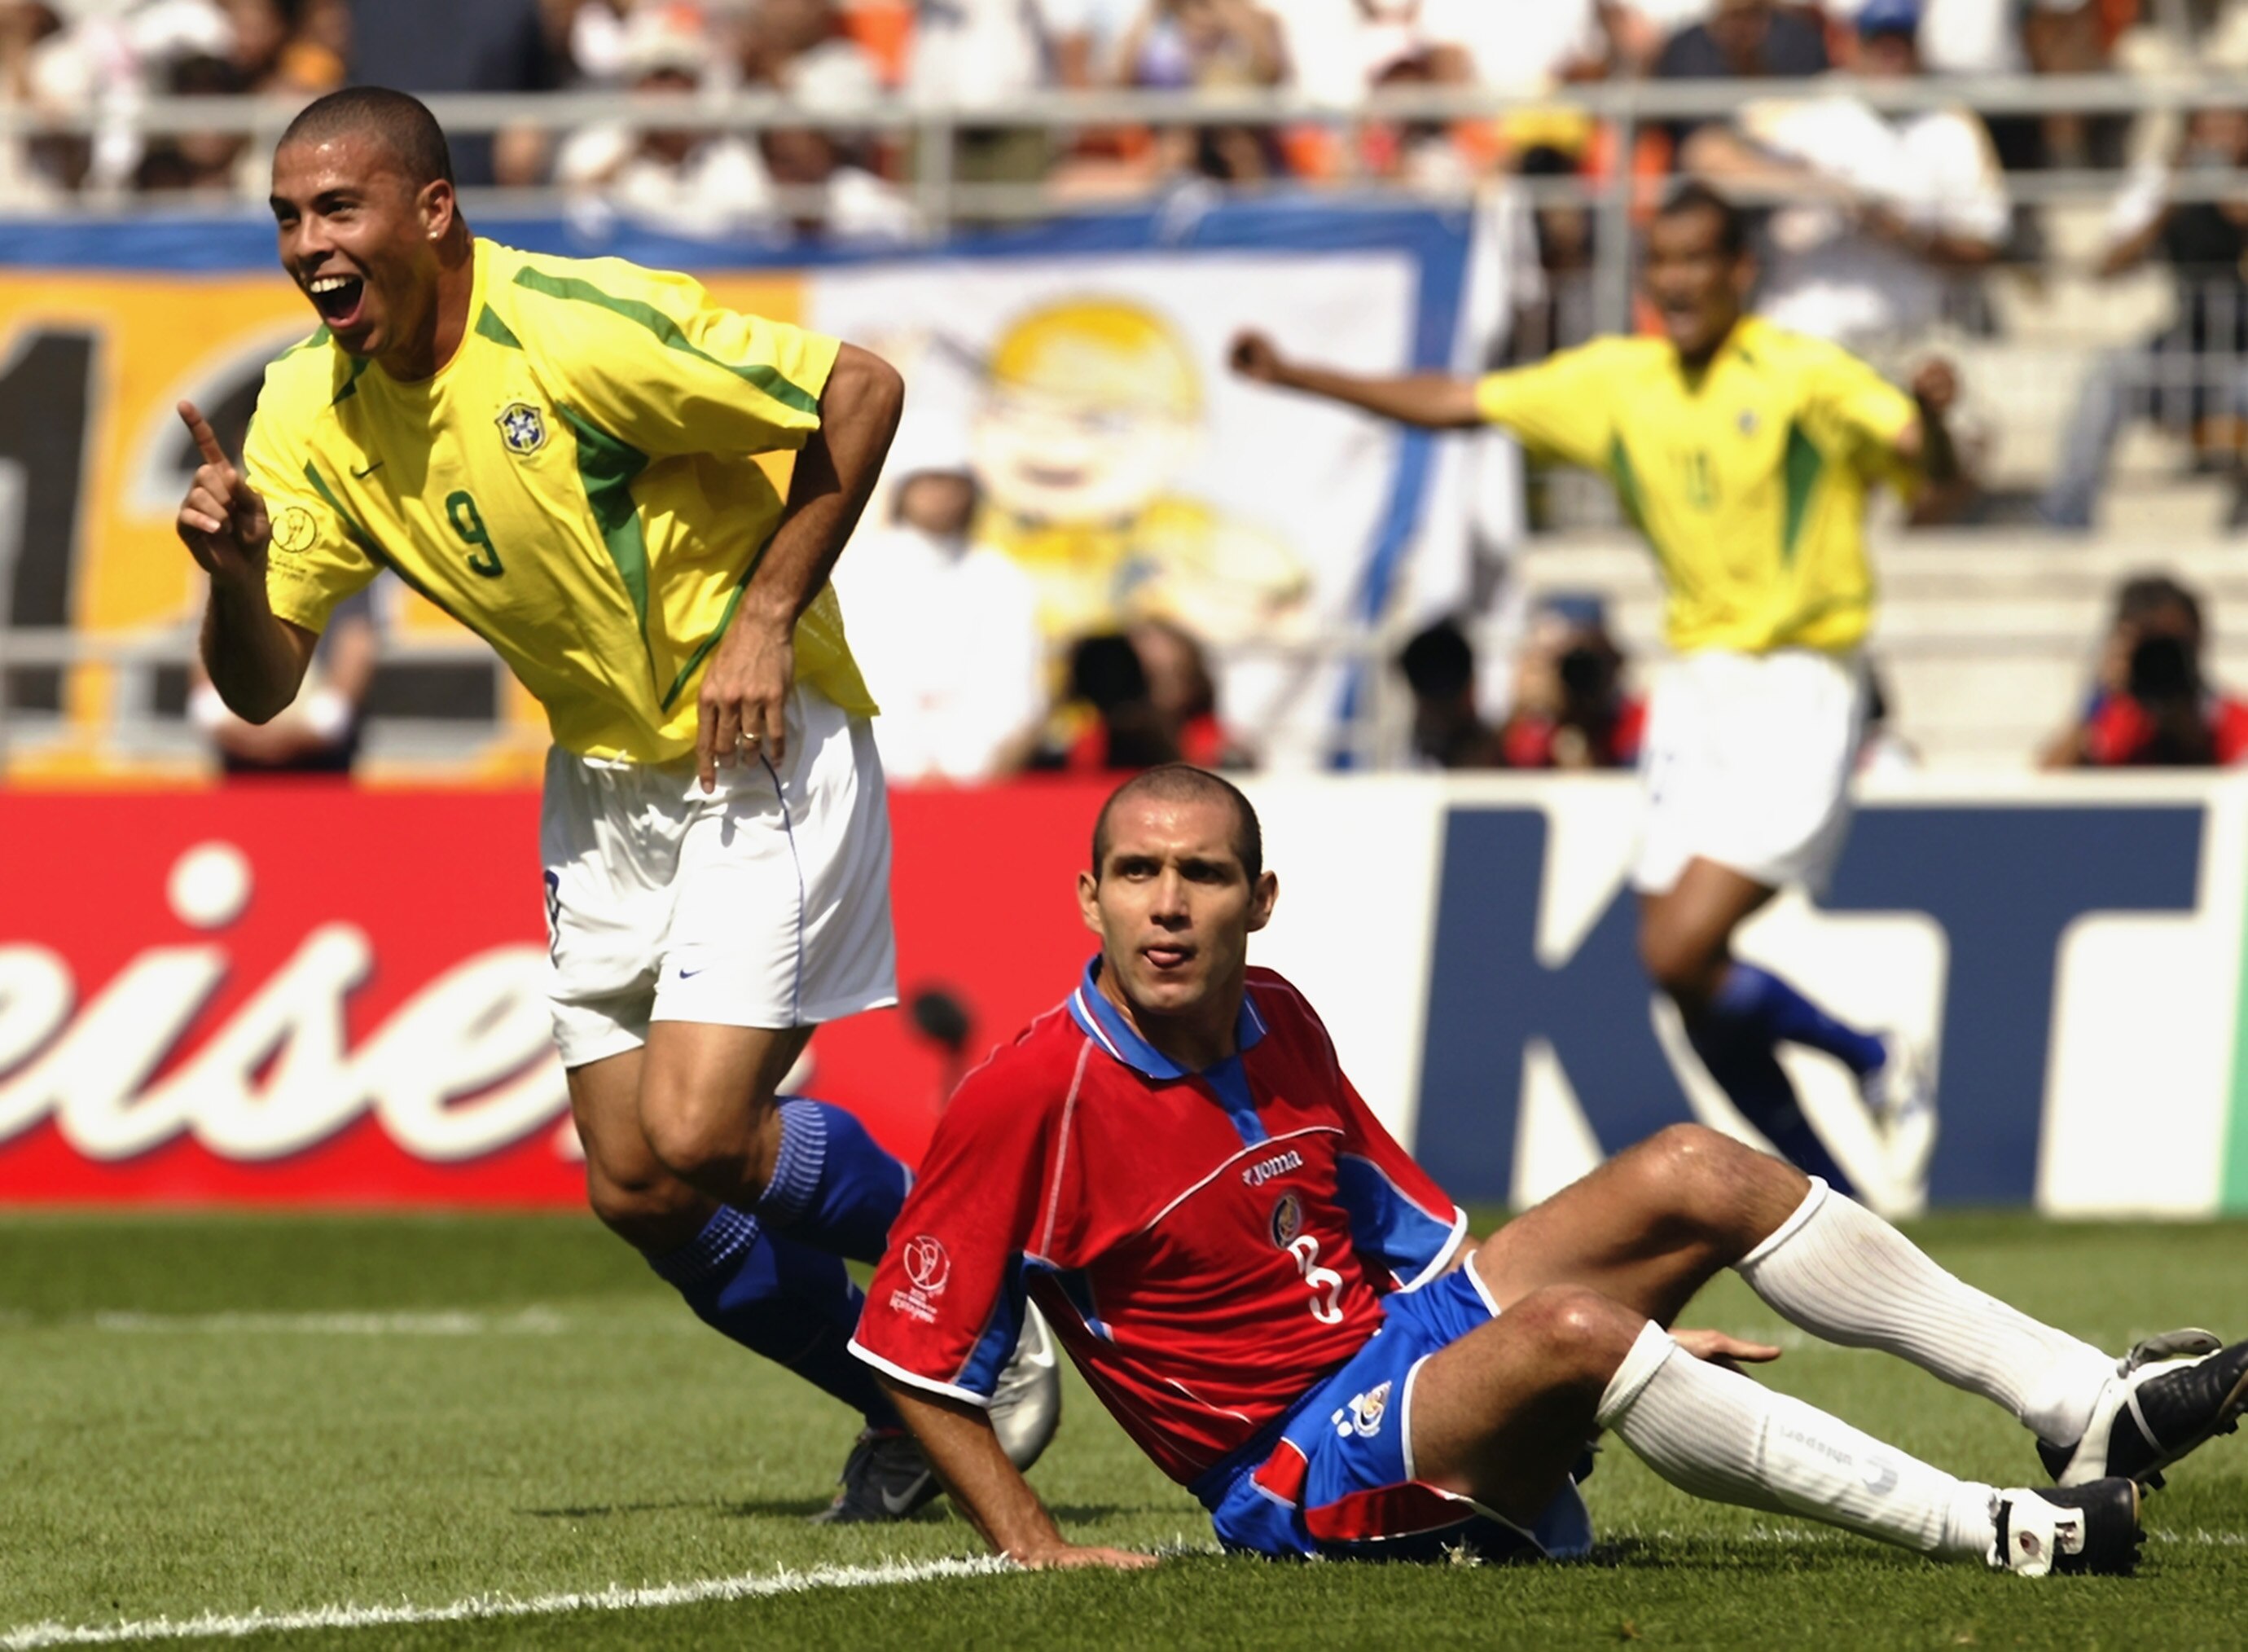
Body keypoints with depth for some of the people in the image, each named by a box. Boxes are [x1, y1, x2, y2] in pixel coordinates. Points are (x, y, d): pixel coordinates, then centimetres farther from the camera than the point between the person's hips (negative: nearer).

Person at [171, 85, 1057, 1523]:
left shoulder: (581, 330, -24)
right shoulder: (311, 408, -5)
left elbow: (862, 389, -18)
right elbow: (263, 685, -3)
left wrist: (767, 618, -18)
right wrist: (234, 567, -25)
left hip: (761, 755, -7)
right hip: (603, 782, 7)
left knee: (697, 1139, -19)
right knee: (636, 1192, 4)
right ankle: (910, 1413, 26)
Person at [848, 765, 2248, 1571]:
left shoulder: (1278, 1022, 5)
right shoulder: (1027, 1100, -17)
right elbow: (916, 1360, -12)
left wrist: (1649, 1331, 16)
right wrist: (1038, 1552, -20)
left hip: (1411, 1335, 8)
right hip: (1304, 1469, -8)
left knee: (1698, 1174, -5)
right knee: (1565, 1330, -34)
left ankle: (2088, 1403, -6)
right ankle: (2009, 1534, -34)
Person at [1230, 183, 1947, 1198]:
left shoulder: (1804, 377, -7)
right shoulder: (1615, 381, 9)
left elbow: (1930, 463, -16)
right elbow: (1452, 405, 15)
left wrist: (1928, 415, -39)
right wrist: (1292, 375, 11)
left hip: (1796, 690, -7)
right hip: (1697, 685, 7)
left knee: (1683, 952, -18)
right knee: (1680, 974, 1)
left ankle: (1874, 1063, 7)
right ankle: (1837, 1207, 14)